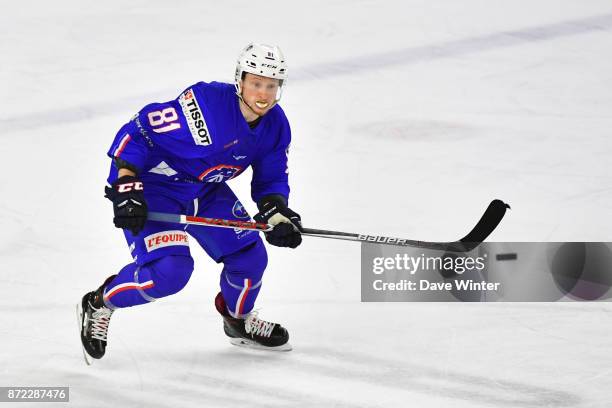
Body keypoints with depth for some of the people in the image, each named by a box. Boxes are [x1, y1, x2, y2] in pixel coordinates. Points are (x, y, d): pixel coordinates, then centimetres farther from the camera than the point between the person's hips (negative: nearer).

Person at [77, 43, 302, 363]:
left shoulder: (275, 126, -7)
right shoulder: (206, 104, -32)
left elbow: (271, 180, 7)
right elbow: (137, 132, -27)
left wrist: (277, 214, -14)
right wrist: (125, 188, -32)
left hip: (206, 191, 8)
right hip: (152, 186, -7)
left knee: (250, 256, 4)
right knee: (169, 270, -23)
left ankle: (239, 321, 36)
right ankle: (98, 305, 3)